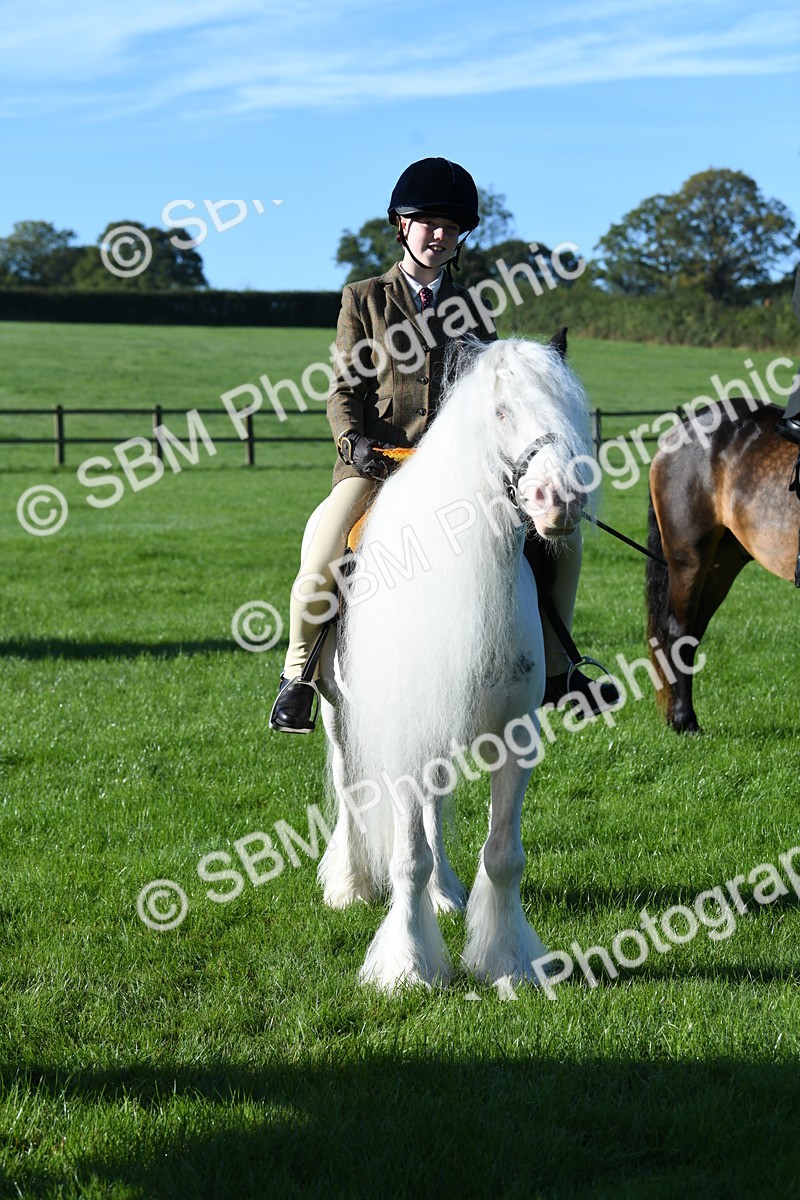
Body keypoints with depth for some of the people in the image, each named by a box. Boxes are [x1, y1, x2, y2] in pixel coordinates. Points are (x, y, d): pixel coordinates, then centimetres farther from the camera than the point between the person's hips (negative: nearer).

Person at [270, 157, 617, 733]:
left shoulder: (469, 308, 15)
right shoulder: (364, 299, 7)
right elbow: (345, 390, 4)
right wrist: (352, 441, -15)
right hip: (377, 462, -3)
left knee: (561, 532, -6)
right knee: (320, 565, -27)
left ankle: (552, 668, 9)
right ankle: (299, 675, -1)